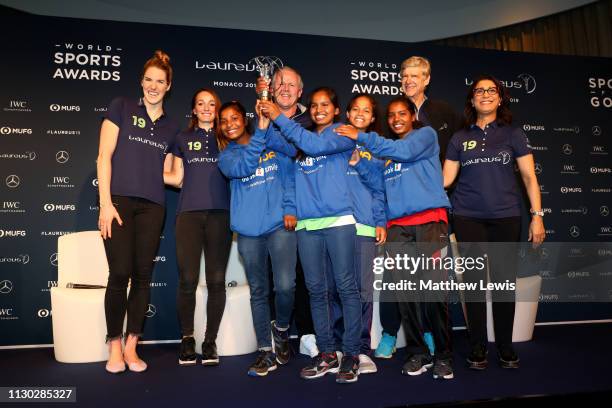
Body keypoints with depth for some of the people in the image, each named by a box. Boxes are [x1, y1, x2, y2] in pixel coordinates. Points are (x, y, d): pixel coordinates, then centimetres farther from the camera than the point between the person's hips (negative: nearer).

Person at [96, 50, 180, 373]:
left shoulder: (171, 127, 16)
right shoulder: (121, 107, 6)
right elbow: (104, 156, -2)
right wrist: (105, 203, -9)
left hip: (152, 207, 3)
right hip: (119, 201, -3)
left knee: (143, 275, 2)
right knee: (120, 274, -7)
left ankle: (131, 347, 13)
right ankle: (114, 347, 10)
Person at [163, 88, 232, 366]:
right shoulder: (183, 139, 18)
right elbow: (177, 178, 16)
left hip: (220, 214, 0)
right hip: (189, 213, 0)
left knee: (216, 280, -1)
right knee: (188, 280, -6)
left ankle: (210, 342, 10)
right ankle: (187, 340, 10)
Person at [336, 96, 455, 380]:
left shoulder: (425, 135, 10)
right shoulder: (388, 151, 25)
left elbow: (405, 151, -11)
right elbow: (381, 183, 17)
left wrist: (362, 138, -11)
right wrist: (362, 163, 1)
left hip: (429, 220, -4)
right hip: (397, 227, 4)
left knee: (433, 292, -9)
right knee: (405, 294, 1)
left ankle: (443, 356, 6)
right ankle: (417, 354, 14)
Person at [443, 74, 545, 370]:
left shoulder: (512, 134, 8)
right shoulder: (460, 138, 11)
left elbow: (529, 177, 6)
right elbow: (445, 178, 6)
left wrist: (537, 215, -1)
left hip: (506, 218, 0)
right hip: (468, 219, 1)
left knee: (505, 281, 2)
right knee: (474, 282, 3)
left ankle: (506, 347, 18)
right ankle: (478, 348, 15)